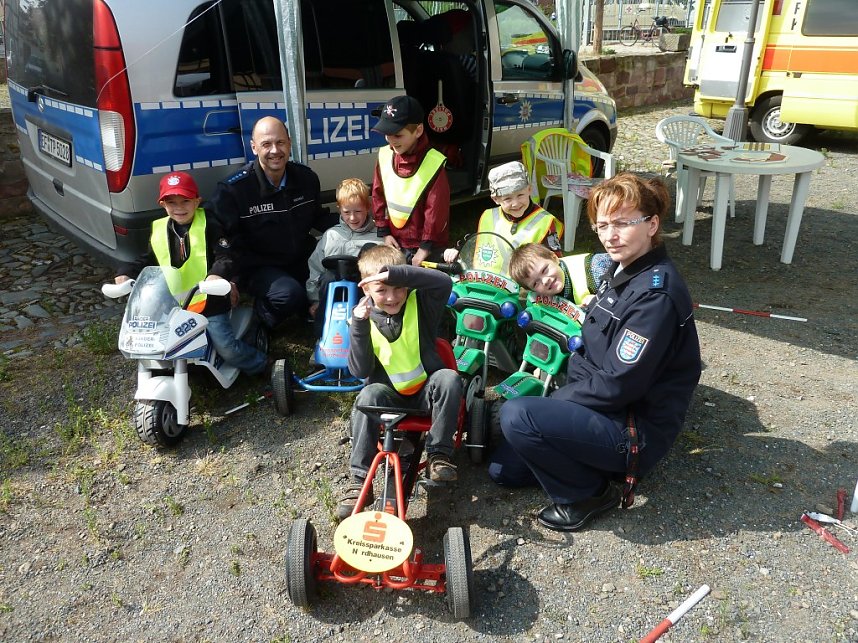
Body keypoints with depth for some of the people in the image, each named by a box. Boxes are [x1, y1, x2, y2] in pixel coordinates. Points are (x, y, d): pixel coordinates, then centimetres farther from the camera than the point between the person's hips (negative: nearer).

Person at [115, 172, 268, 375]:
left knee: (227, 348, -11)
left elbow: (225, 257, -13)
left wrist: (218, 273, -34)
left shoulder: (209, 226, -6)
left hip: (208, 303, -5)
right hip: (172, 307, 5)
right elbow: (148, 260, 19)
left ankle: (260, 364, 16)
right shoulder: (158, 229, 8)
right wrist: (127, 272, 2)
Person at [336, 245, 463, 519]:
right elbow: (360, 370, -11)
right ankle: (359, 481, -24)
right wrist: (359, 326, -23)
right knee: (369, 395, -32)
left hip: (426, 393, 0)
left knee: (449, 378, -30)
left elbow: (444, 282, -27)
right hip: (389, 398, 0)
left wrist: (396, 273, -33)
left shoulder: (420, 305, -5)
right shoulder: (365, 318, -3)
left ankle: (439, 453, -17)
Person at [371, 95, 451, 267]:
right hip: (396, 243, 5)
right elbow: (378, 195, 7)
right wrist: (384, 232, 4)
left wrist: (426, 248, -13)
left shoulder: (433, 163, -19)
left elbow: (436, 210, -16)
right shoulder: (385, 155, -3)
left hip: (424, 246, -5)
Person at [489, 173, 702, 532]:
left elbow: (618, 385, -25)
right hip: (605, 404, 9)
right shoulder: (622, 269, 4)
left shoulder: (655, 293, -25)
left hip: (638, 431, -9)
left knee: (516, 417, -26)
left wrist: (551, 400, -14)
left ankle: (588, 494, -5)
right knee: (503, 469, 10)